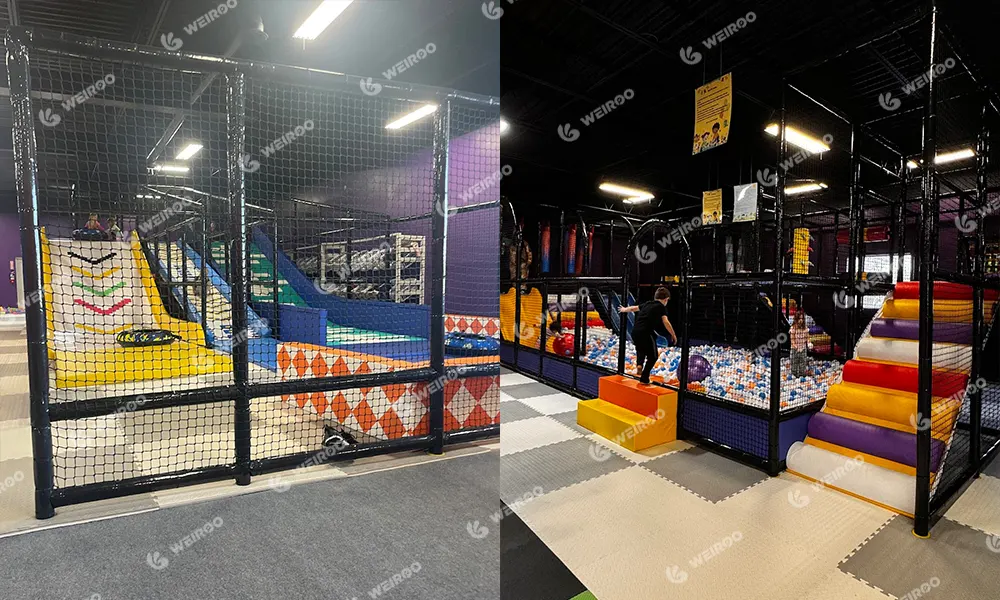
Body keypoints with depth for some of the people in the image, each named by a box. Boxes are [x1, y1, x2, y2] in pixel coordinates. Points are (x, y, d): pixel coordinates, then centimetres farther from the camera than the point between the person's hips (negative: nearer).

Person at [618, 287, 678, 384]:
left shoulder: (647, 304, 18)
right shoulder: (661, 307, 3)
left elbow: (634, 308, 33)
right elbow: (666, 322, -8)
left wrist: (624, 309, 51)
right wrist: (673, 335, 0)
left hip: (635, 332, 6)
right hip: (646, 333, -6)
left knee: (641, 349, 36)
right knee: (653, 356, 14)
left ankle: (639, 363, 14)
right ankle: (644, 378, 13)